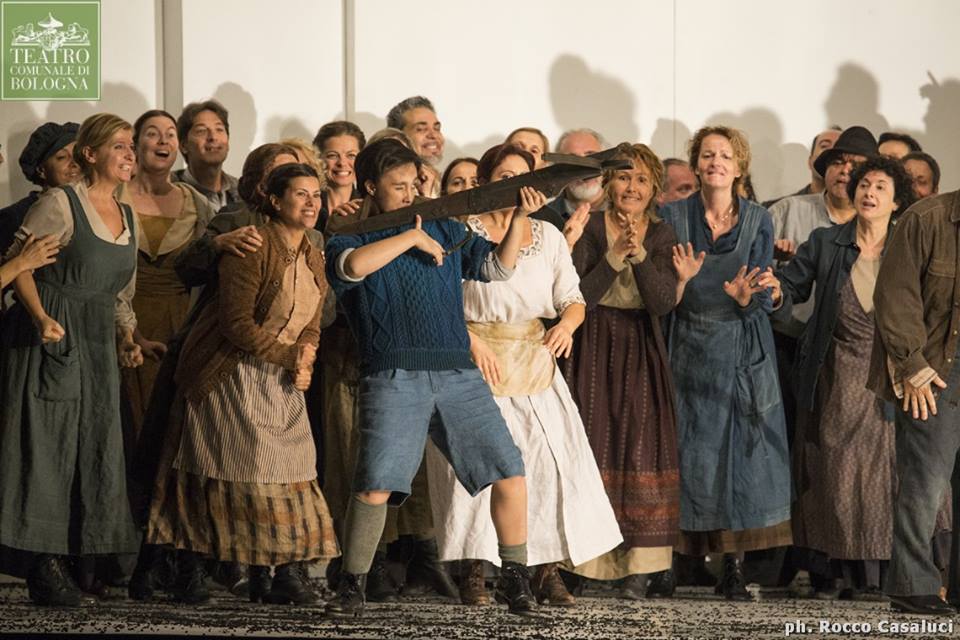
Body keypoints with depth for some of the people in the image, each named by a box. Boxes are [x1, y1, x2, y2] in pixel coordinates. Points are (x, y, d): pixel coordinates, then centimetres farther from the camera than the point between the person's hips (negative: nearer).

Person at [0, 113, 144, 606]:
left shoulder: (126, 217, 14)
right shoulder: (61, 203, -7)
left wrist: (127, 339, 6)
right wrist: (41, 318, -23)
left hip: (97, 344, 7)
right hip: (51, 337, -7)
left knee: (93, 445, 5)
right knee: (46, 443, -6)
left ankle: (59, 561, 12)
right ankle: (44, 565, -2)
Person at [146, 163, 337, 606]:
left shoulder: (313, 260, 11)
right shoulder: (253, 248, -14)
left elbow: (311, 327, 14)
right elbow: (237, 323, -20)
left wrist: (304, 364, -8)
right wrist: (289, 357, -17)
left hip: (282, 383, 7)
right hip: (235, 377, -7)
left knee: (293, 468, -2)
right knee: (254, 468, -9)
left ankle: (288, 571, -1)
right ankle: (260, 575, -5)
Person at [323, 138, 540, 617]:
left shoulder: (443, 228, 19)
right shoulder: (349, 238, 8)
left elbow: (498, 267, 15)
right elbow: (352, 266, -16)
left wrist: (519, 218, 1)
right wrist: (412, 238, -11)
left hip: (458, 374, 4)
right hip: (393, 376, -4)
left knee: (510, 475, -2)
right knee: (375, 486, -13)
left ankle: (514, 578, 12)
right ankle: (352, 587, 2)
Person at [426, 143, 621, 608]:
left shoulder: (548, 236, 11)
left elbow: (573, 299, 9)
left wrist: (566, 324, -12)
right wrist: (473, 342, -16)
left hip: (535, 364, 4)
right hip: (475, 362, -3)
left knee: (552, 459, -8)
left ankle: (547, 572, -2)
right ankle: (473, 572, -4)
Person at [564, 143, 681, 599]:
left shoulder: (661, 236, 5)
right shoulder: (589, 228, -2)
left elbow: (664, 302, -8)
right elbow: (579, 297, -11)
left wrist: (640, 255, -20)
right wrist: (615, 257, -20)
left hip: (642, 354, 2)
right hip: (595, 351, -2)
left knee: (642, 451, -6)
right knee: (593, 450, -6)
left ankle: (640, 569, -7)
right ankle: (579, 561, -2)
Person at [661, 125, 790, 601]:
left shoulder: (758, 221, 3)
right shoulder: (673, 217, 2)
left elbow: (762, 301, -1)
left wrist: (744, 294, -23)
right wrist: (682, 279, -20)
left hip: (744, 354, 0)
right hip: (691, 351, 0)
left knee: (744, 451, -5)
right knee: (693, 452, -2)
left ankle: (734, 567, -2)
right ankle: (689, 557, 6)